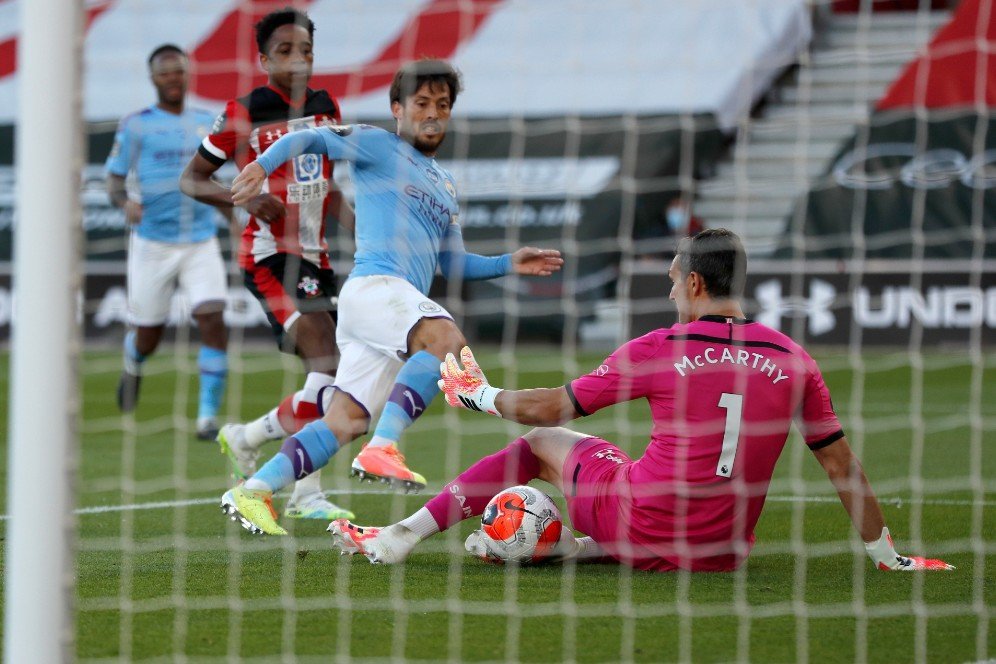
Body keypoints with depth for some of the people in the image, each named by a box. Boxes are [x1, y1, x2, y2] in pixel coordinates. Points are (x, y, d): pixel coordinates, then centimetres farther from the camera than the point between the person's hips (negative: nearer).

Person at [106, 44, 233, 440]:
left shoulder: (206, 123, 9)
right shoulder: (136, 126, -2)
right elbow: (114, 182, -3)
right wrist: (125, 202, -23)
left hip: (201, 242, 2)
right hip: (152, 244, -2)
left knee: (213, 321, -17)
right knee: (148, 336, 7)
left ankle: (208, 417, -14)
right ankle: (132, 369, 45)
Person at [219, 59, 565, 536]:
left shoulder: (444, 185, 31)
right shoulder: (377, 147, 9)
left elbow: (451, 264, 33)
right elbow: (309, 139, 1)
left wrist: (509, 264, 21)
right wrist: (261, 166, -17)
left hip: (400, 303, 8)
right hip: (373, 284, -8)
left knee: (343, 424, 0)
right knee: (446, 337, -34)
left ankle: (251, 493, 3)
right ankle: (381, 450, -38)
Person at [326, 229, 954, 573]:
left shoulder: (659, 350, -6)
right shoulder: (792, 359, 0)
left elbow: (548, 409, 4)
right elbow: (842, 463, 4)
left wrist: (482, 395, 23)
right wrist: (886, 552, 15)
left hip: (644, 526, -3)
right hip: (725, 551, 3)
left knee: (540, 442, 19)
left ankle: (403, 534, 19)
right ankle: (574, 544, 20)